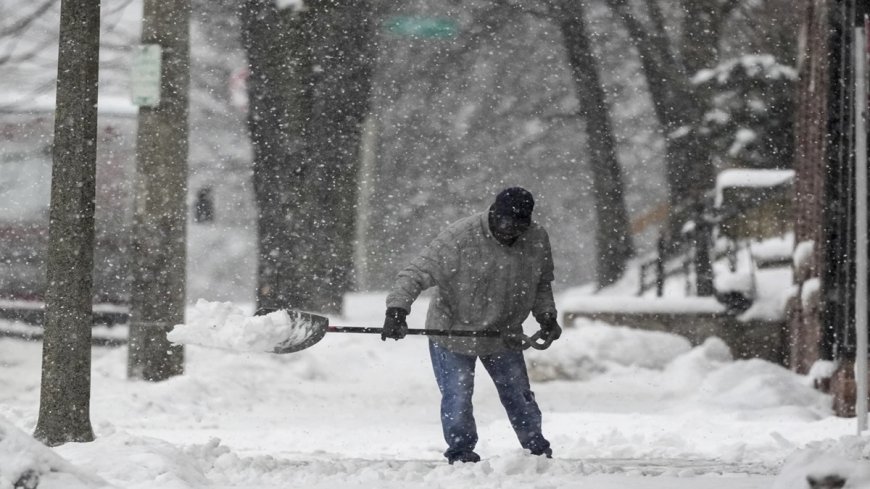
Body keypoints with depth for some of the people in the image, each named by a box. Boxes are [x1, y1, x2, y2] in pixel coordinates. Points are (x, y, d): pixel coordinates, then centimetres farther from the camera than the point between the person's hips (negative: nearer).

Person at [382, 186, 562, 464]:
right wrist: (397, 310, -39)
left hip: (504, 336, 4)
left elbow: (542, 285, 9)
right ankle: (461, 454, 17)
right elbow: (416, 274, -27)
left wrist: (546, 316, -4)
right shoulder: (459, 238, -27)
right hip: (453, 332, -4)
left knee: (519, 397, 14)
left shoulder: (537, 240, -10)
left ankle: (538, 450, 32)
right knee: (456, 400, -4)